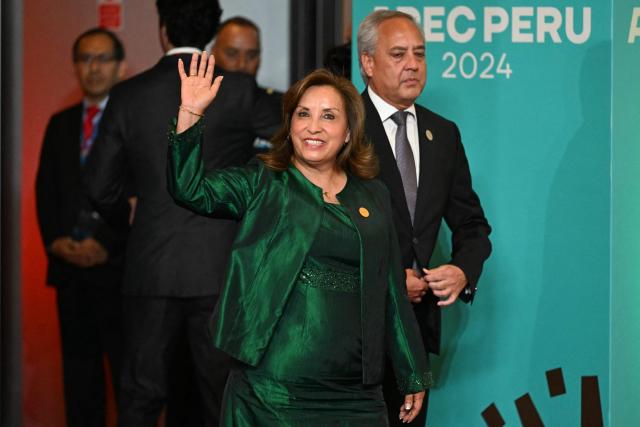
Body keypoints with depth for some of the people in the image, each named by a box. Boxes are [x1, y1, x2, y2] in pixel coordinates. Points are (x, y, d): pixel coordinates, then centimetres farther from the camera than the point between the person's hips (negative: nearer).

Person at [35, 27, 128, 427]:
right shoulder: (61, 124, 17)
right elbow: (46, 190, 14)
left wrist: (108, 245, -13)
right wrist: (55, 240, -3)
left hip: (119, 267, -5)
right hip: (70, 266, 5)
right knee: (79, 369, 8)